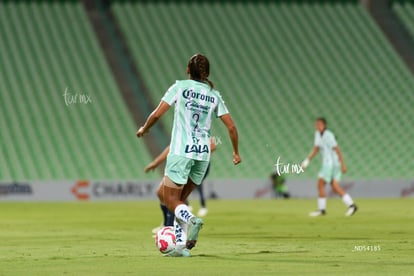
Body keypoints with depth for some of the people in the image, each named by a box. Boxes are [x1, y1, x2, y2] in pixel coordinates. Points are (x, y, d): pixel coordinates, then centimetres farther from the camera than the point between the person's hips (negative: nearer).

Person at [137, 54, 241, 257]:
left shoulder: (180, 87, 0)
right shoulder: (214, 95, 10)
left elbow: (157, 114, -5)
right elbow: (231, 127, 8)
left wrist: (144, 129, 14)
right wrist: (236, 152, 21)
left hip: (181, 151, -5)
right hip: (203, 153, 5)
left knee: (170, 199, 1)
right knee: (180, 199, 16)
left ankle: (192, 220, -29)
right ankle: (181, 245, 5)